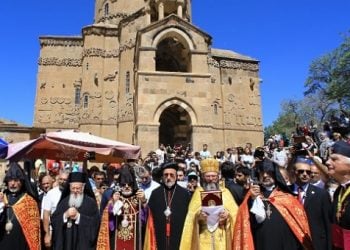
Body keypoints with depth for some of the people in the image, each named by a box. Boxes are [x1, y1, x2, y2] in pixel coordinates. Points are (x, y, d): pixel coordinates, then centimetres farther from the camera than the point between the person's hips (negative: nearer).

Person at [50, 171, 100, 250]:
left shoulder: (91, 202, -1)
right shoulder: (64, 202, 10)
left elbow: (95, 221, -9)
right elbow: (54, 220, 4)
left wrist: (79, 216, -14)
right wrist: (65, 215, -13)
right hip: (65, 243, 3)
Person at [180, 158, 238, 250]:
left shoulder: (225, 192, 11)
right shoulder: (198, 192, 8)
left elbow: (234, 212, 3)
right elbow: (191, 213, 1)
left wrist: (228, 215, -16)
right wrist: (198, 215, -19)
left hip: (222, 236, 1)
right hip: (204, 237, -1)